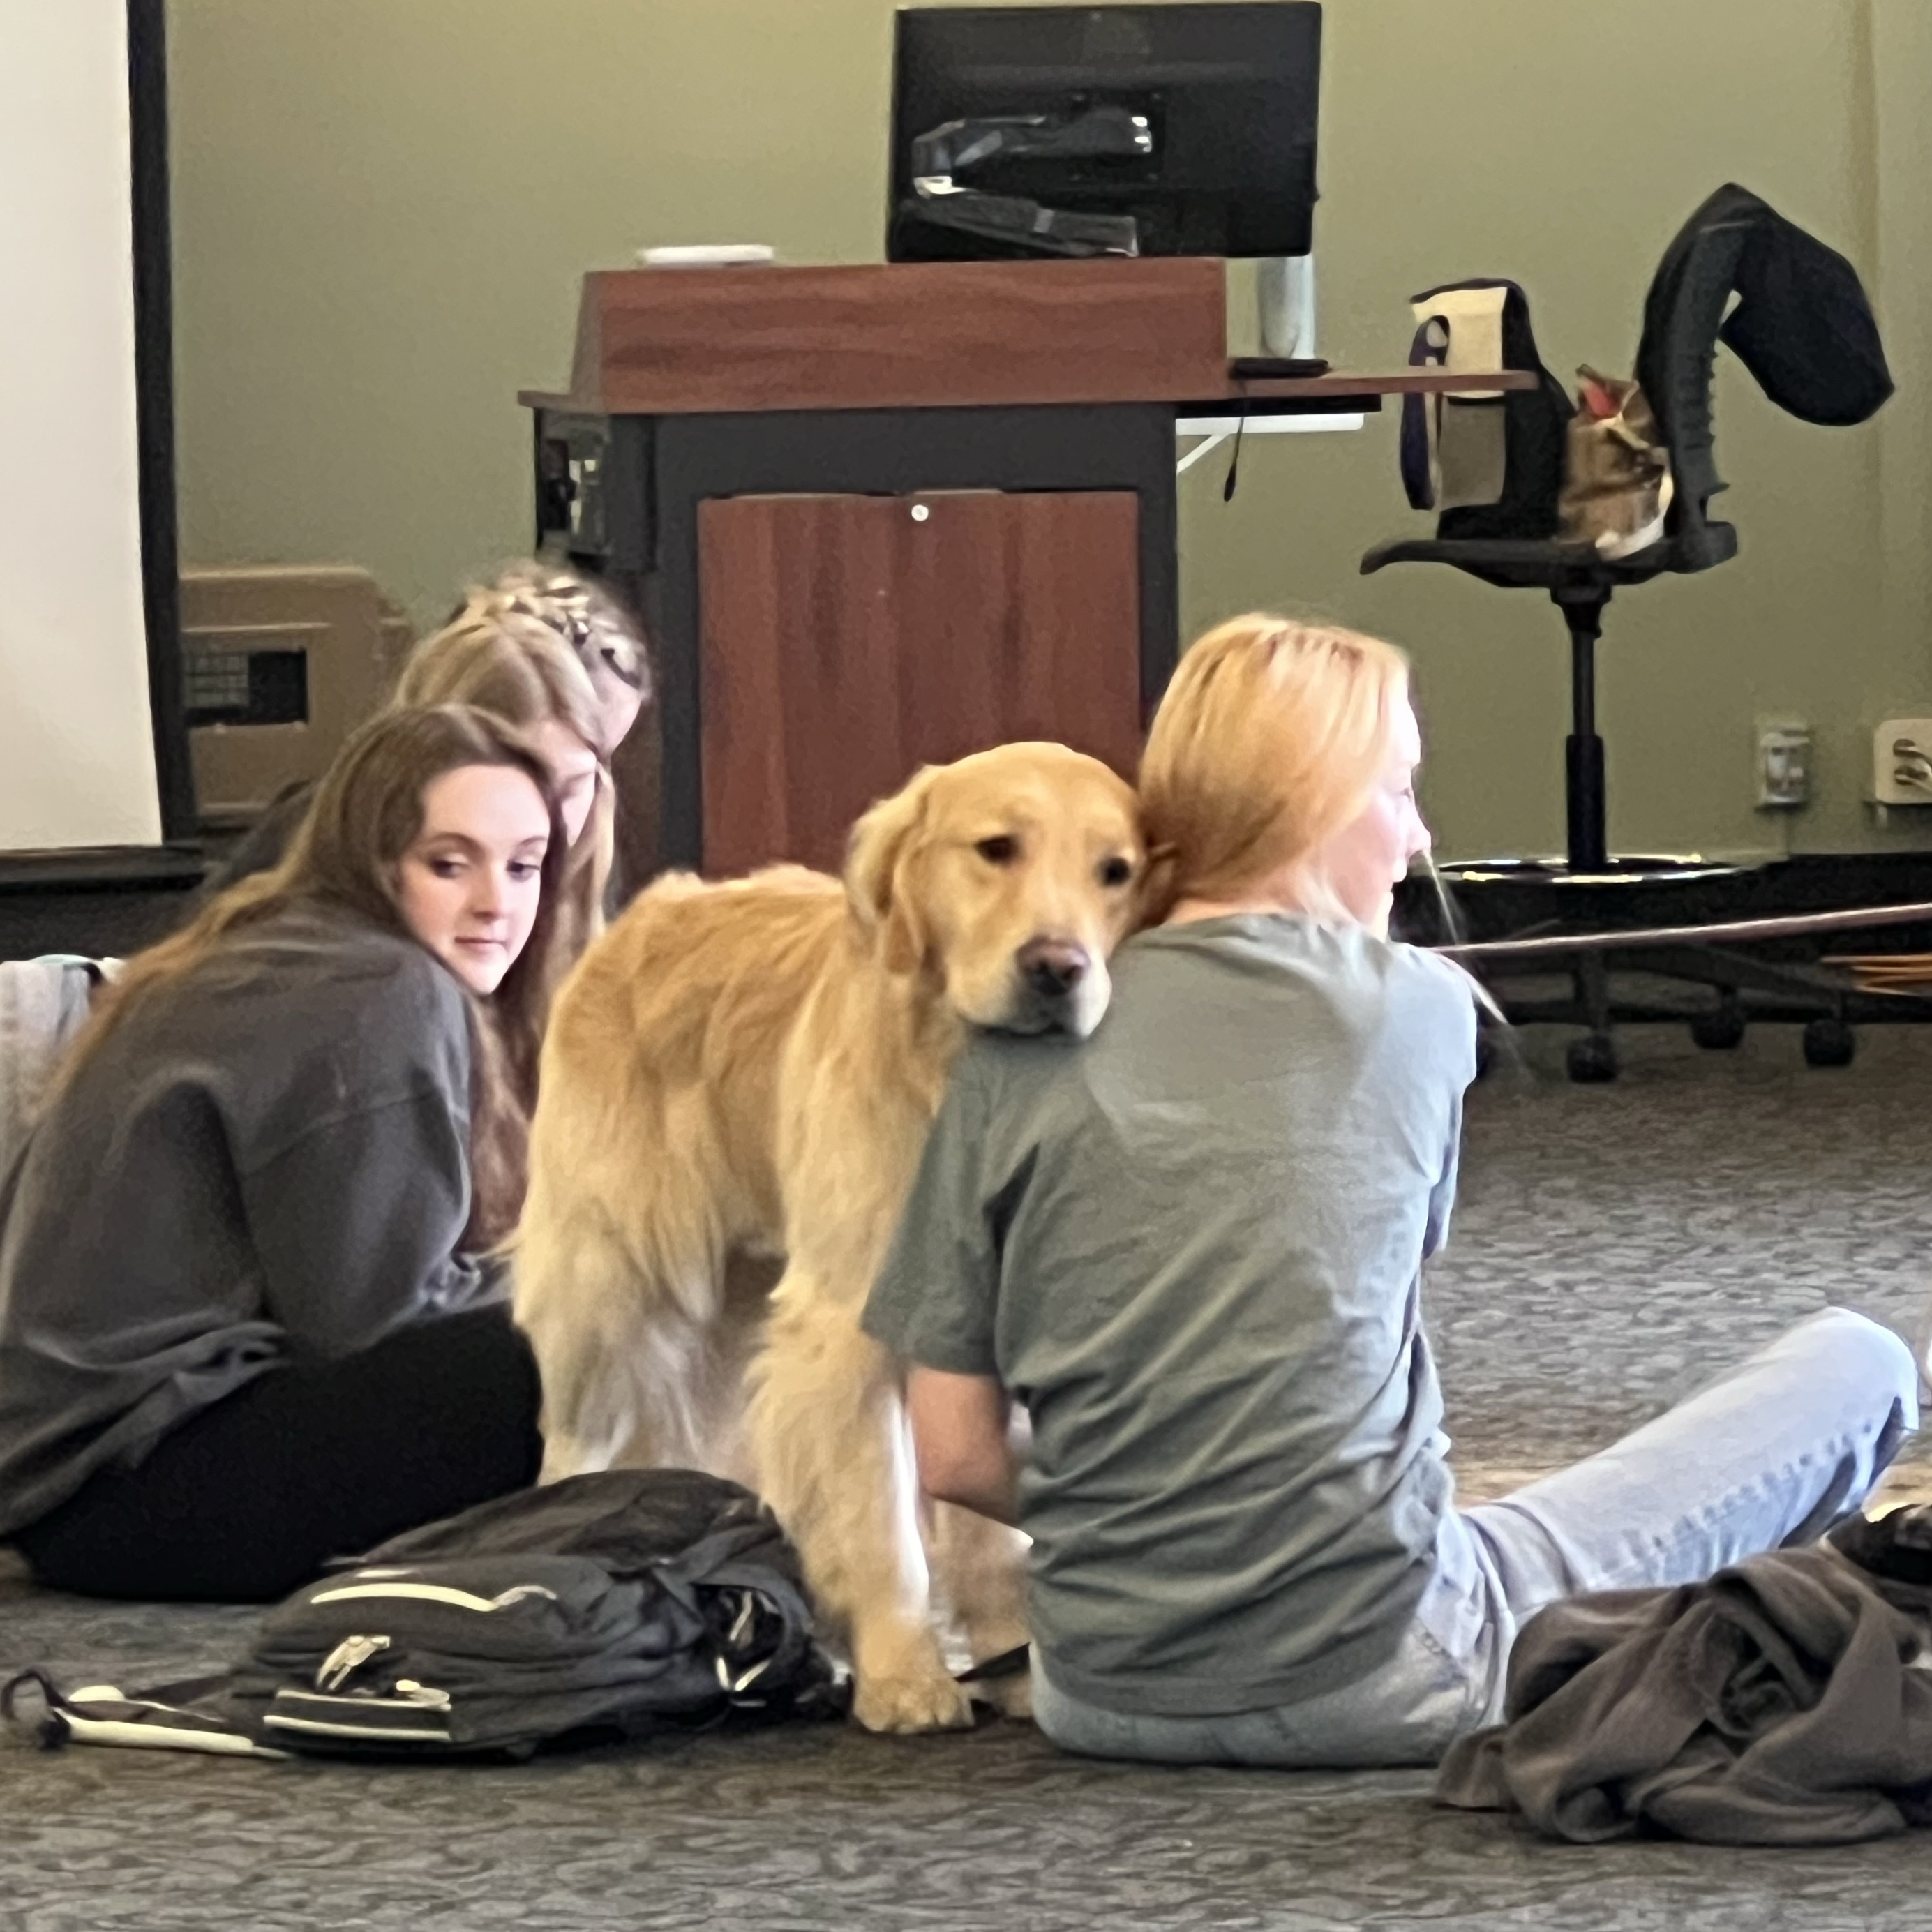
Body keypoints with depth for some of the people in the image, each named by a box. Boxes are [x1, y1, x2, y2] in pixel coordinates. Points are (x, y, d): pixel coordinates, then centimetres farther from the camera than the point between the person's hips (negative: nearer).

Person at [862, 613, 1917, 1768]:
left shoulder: (1021, 1053, 0)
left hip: (1105, 1700, 5)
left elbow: (953, 1456, -1)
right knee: (1855, 1370, 9)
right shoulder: (1416, 1011, -4)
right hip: (1380, 1685, -5)